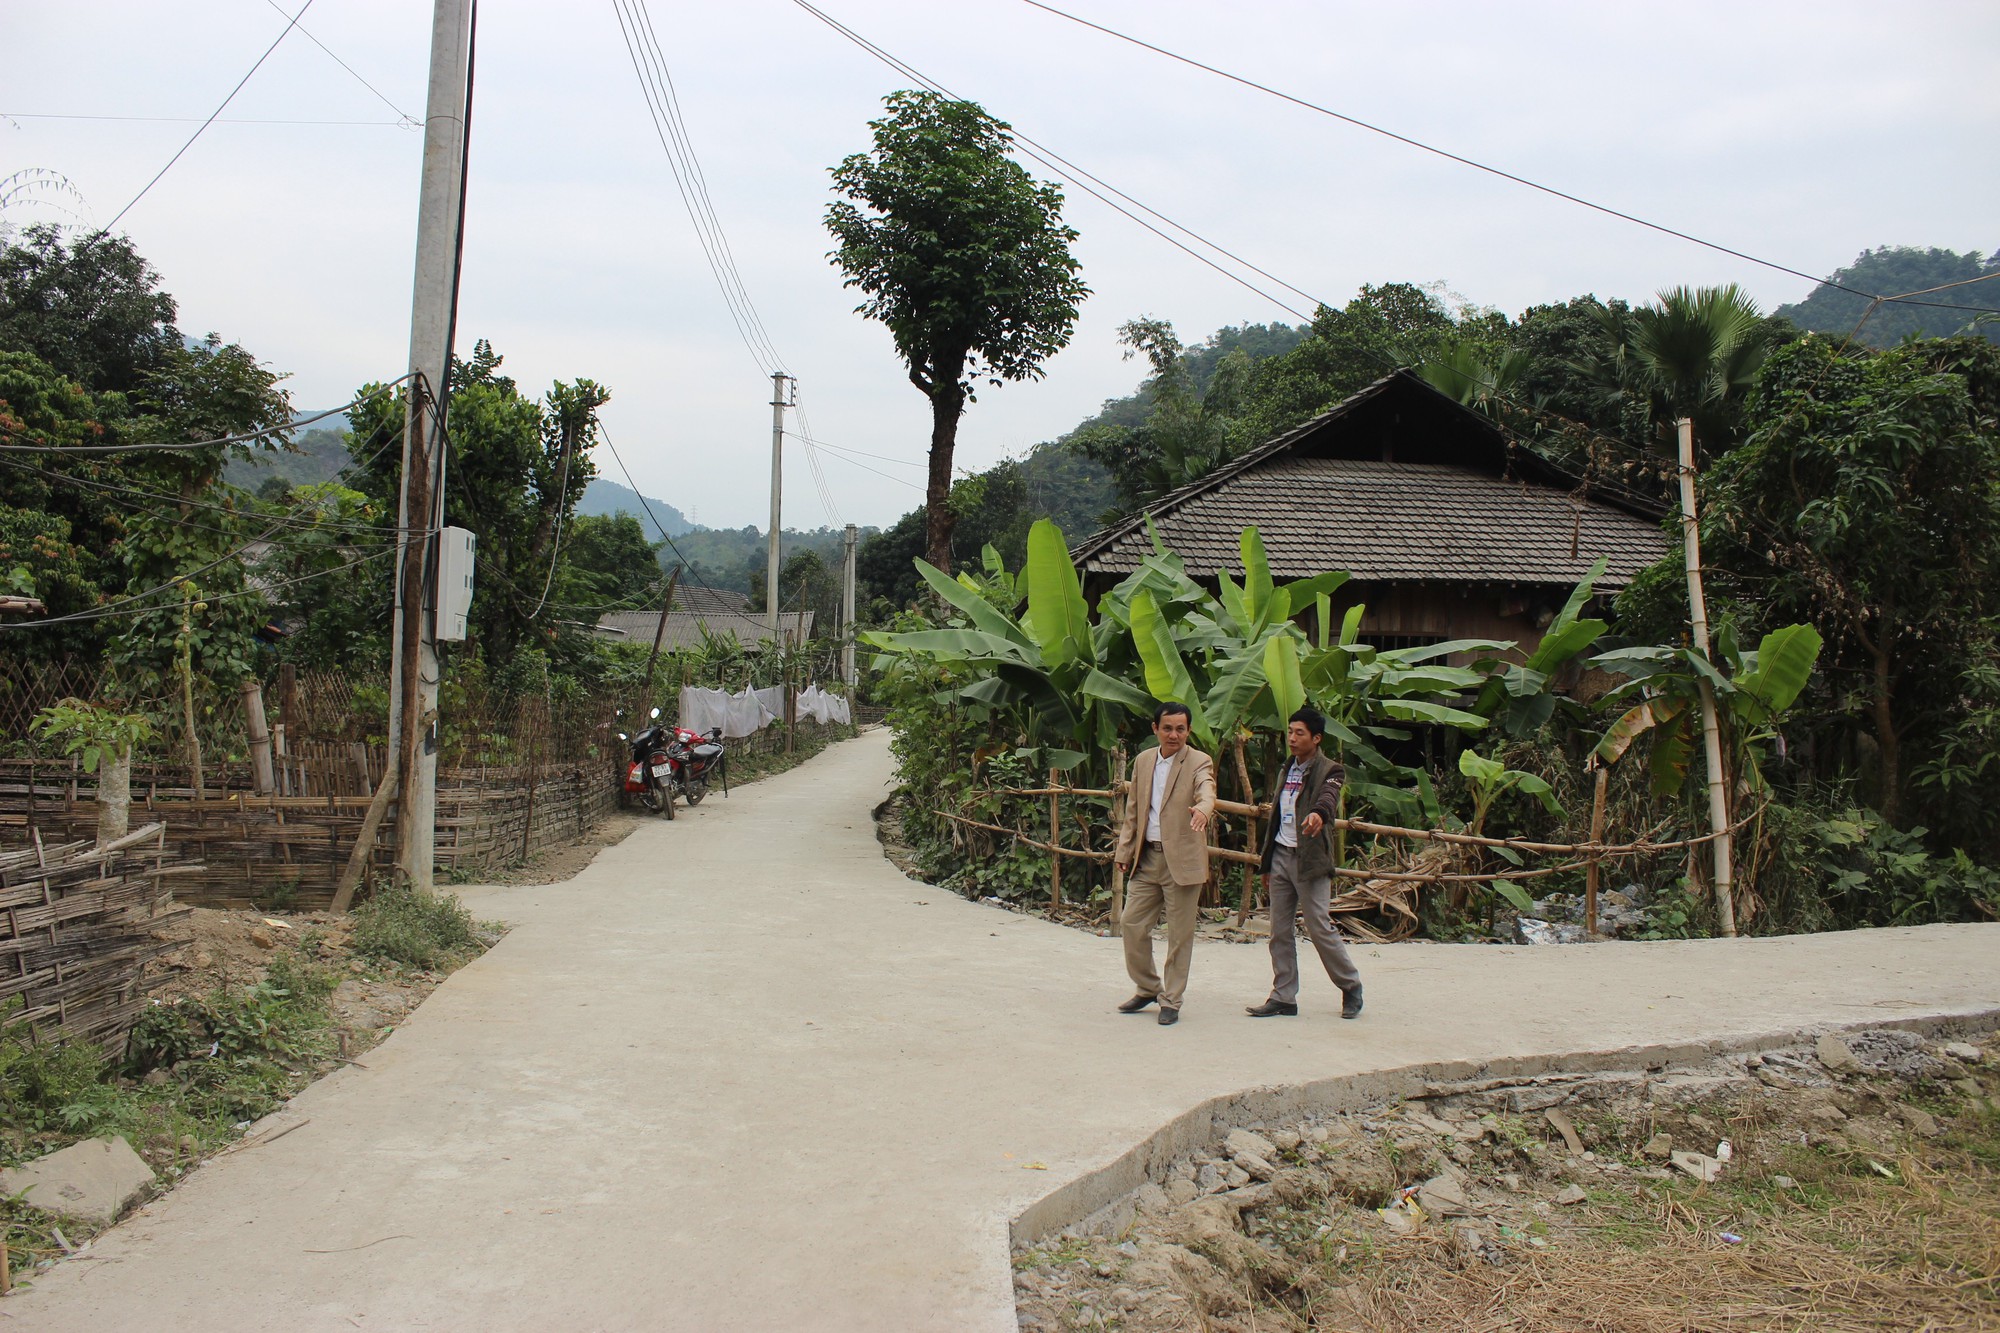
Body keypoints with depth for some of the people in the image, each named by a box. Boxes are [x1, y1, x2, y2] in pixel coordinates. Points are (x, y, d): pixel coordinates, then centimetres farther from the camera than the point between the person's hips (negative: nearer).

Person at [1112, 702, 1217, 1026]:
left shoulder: (1199, 762, -6)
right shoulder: (1143, 760, 11)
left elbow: (1206, 791, -27)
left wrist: (1202, 809, -49)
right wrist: (1124, 851, 11)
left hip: (1182, 861, -5)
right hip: (1146, 857, 5)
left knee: (1180, 934, 2)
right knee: (1131, 924, 6)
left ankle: (1171, 1001, 15)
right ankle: (1147, 988, 26)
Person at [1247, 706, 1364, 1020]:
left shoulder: (1329, 770, -7)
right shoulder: (1288, 769, 16)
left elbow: (1328, 796, -30)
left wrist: (1318, 813, -54)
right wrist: (1267, 864, 19)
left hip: (1310, 860, -7)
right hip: (1280, 856, 7)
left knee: (1320, 928, -5)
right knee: (1280, 932, 7)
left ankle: (1351, 986, 14)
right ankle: (1283, 997, 13)